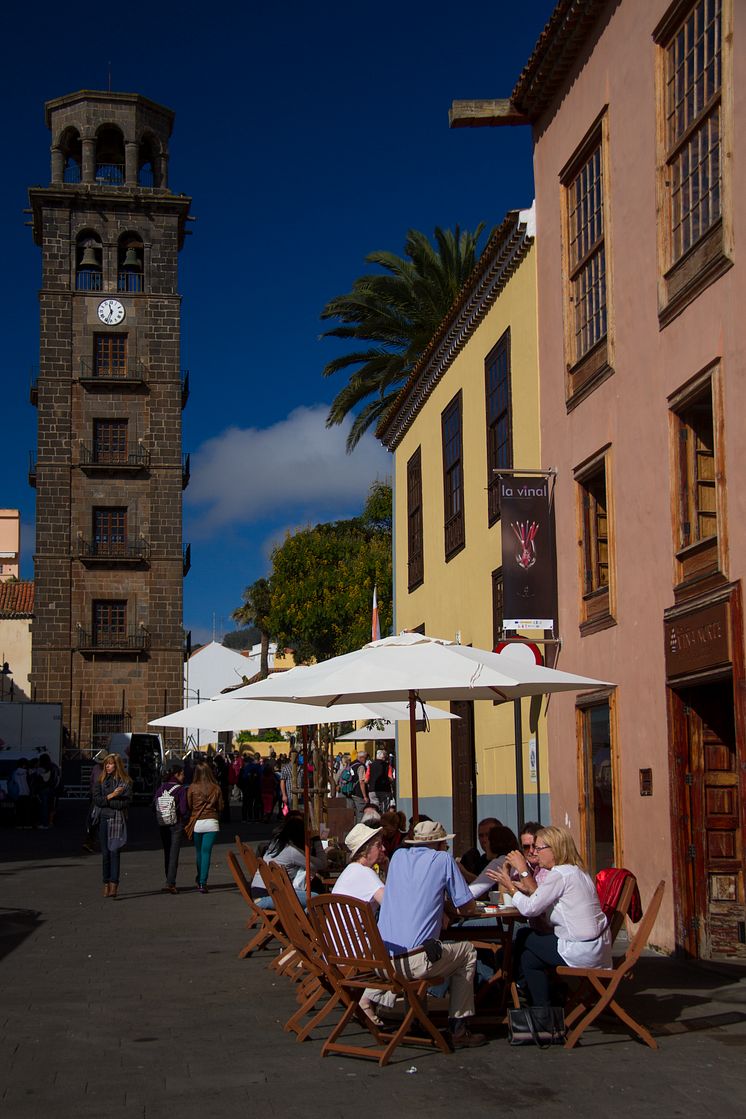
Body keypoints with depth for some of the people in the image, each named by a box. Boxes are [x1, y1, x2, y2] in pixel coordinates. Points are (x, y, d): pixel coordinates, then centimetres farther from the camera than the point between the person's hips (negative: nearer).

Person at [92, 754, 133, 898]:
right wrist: (111, 796, -12)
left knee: (114, 851, -13)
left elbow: (126, 802, -10)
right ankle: (106, 884, 12)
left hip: (117, 820, -4)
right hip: (103, 819, 4)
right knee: (105, 853, 5)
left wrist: (106, 801, -8)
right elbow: (96, 799, 2)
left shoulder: (125, 782, -1)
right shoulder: (101, 780, 11)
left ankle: (114, 884, -18)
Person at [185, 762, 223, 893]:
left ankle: (200, 879, 29)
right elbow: (220, 807, 6)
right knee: (206, 852, 1)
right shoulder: (216, 788, 0)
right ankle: (202, 882, -6)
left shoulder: (192, 788, -4)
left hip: (196, 823, 0)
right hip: (212, 823, 0)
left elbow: (188, 806, 0)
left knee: (199, 851, 17)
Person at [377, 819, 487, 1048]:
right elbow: (469, 909, 7)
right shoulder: (443, 859, 3)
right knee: (467, 952, 20)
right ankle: (459, 1030, 18)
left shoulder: (398, 856, 16)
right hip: (414, 962, -6)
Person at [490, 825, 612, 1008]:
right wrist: (526, 890, 7)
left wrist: (511, 888, -3)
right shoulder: (576, 870, 13)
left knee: (524, 938, 8)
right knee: (528, 957, 16)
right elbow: (543, 904, 18)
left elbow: (530, 909, -17)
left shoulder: (559, 875, -17)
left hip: (582, 952, -9)